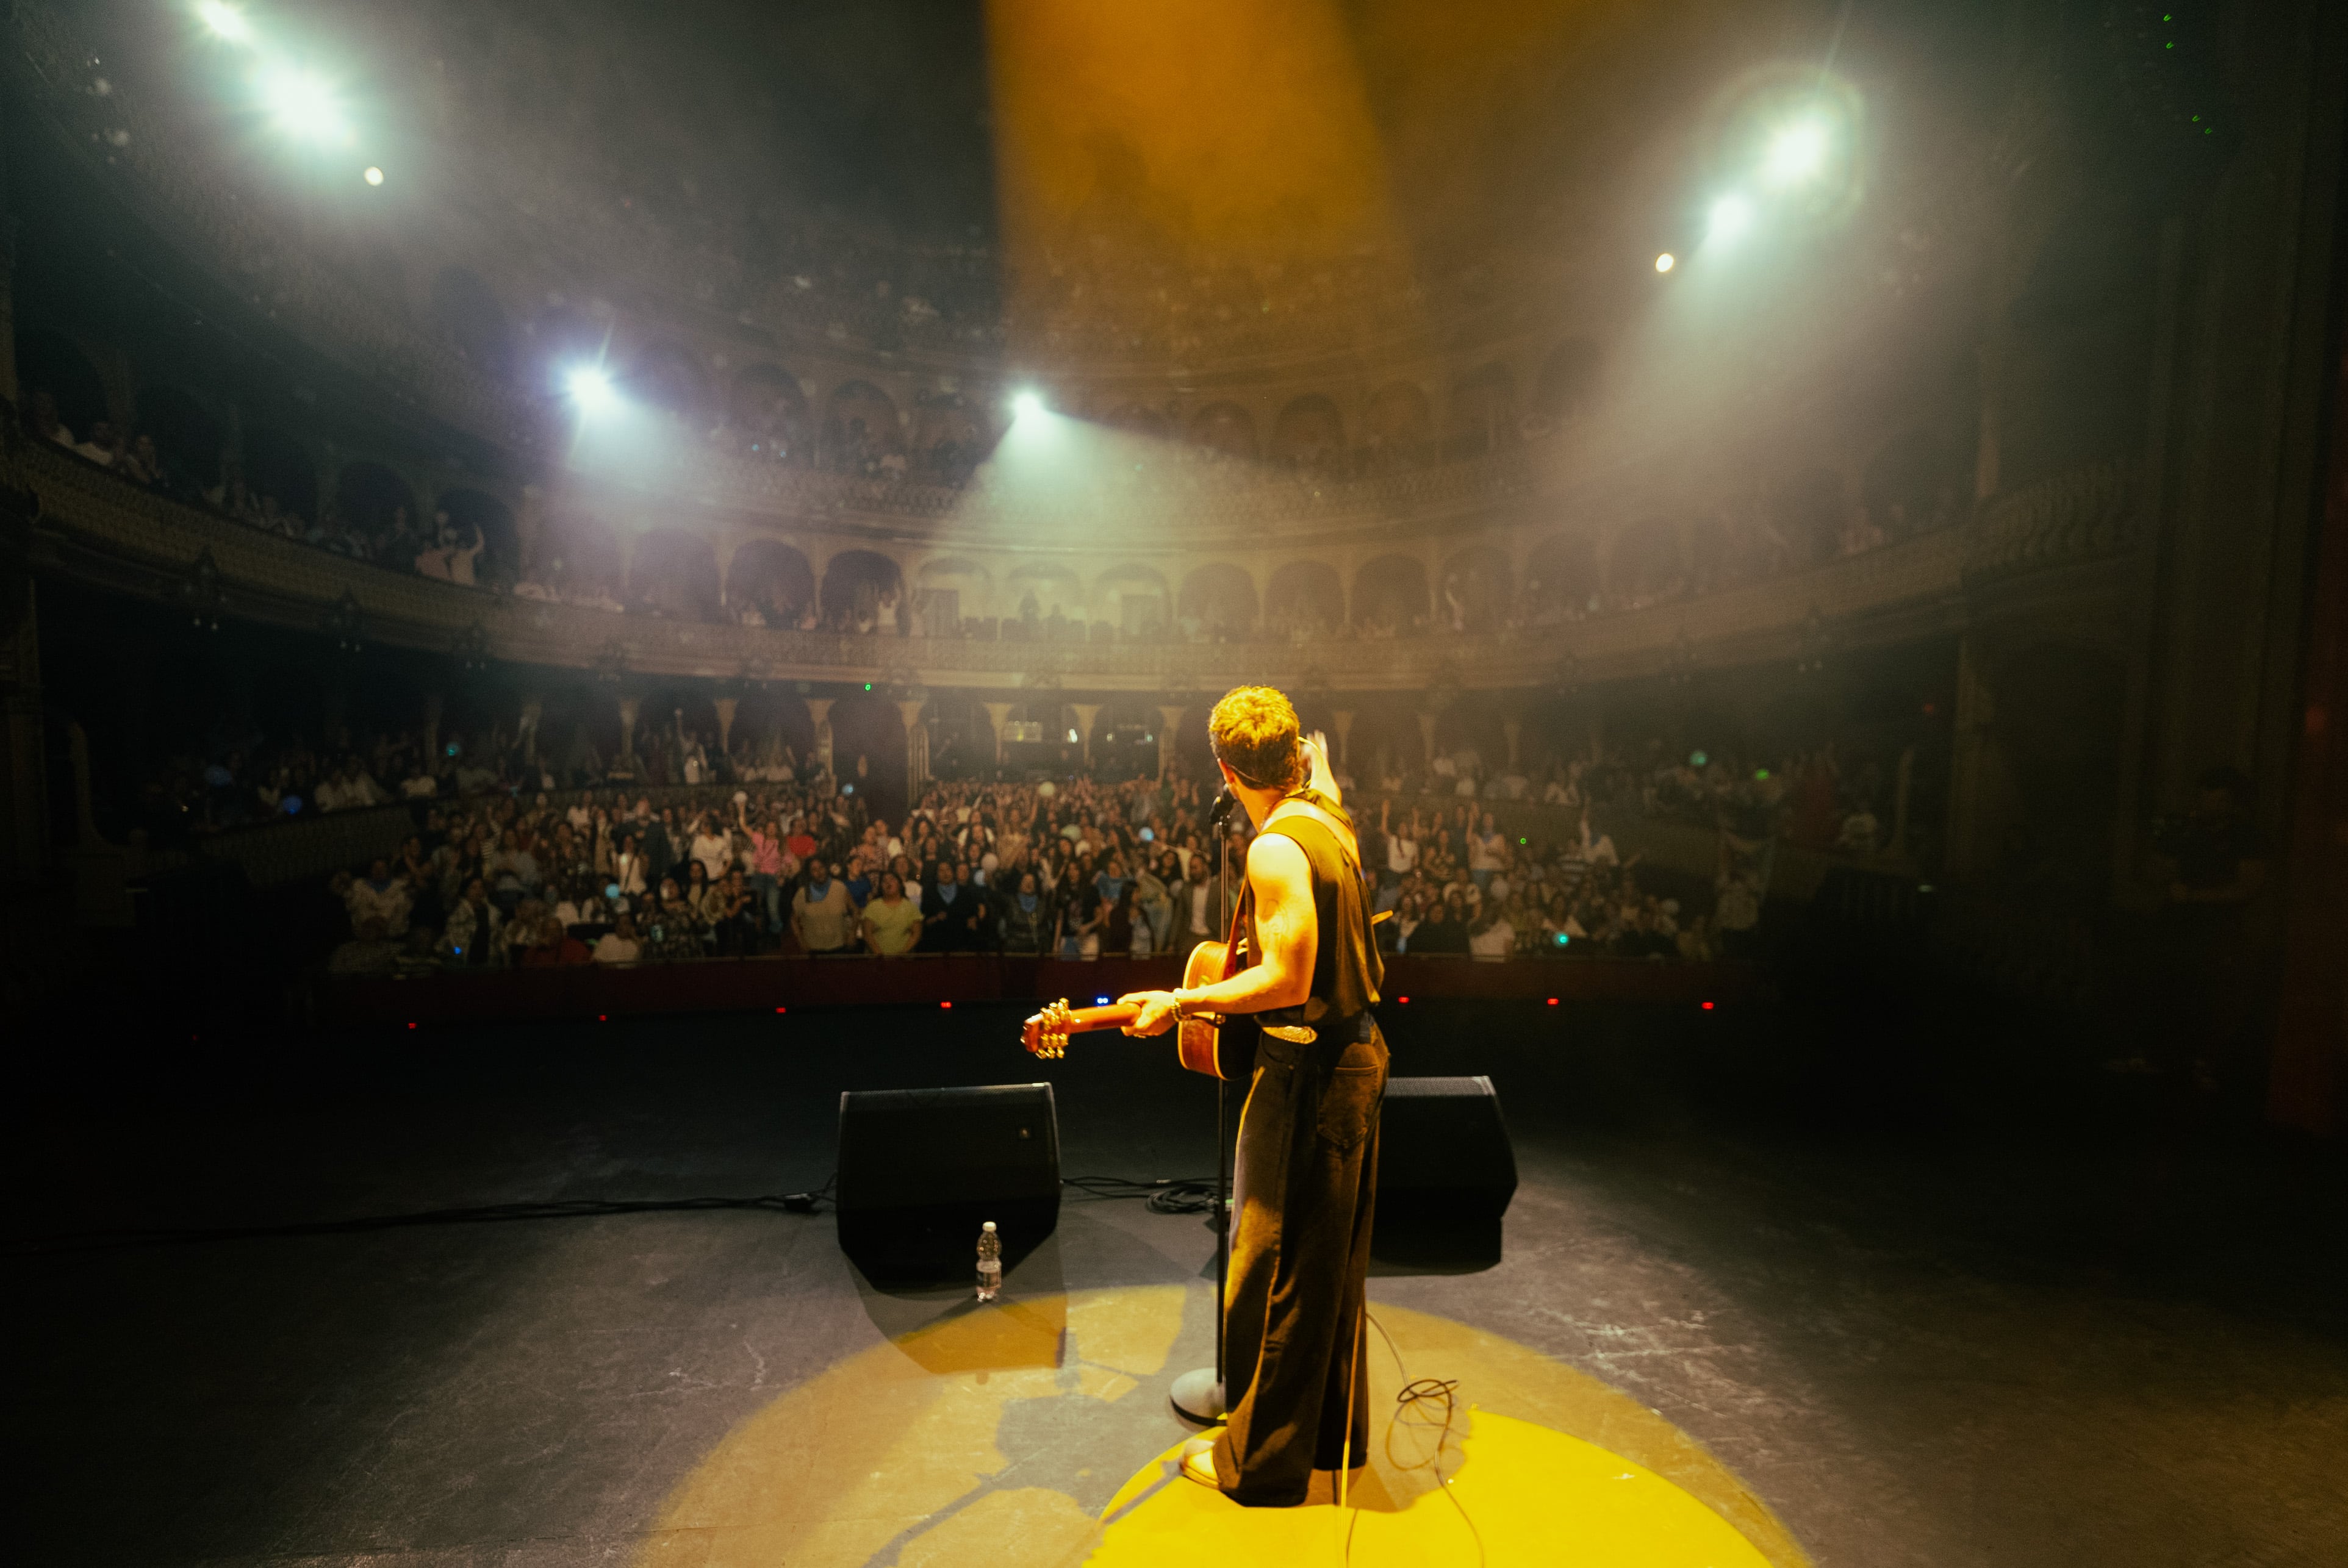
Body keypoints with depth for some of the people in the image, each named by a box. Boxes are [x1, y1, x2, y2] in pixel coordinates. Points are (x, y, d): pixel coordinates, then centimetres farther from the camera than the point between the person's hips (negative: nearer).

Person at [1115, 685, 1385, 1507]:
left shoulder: (1276, 851, -22)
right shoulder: (1331, 823, 5)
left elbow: (1288, 982, -25)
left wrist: (1179, 1002, -17)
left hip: (1307, 1070, -9)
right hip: (1357, 1051, 10)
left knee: (1275, 1272, 8)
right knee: (1333, 1267, 22)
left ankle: (1262, 1458, 26)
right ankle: (1334, 1432, 40)